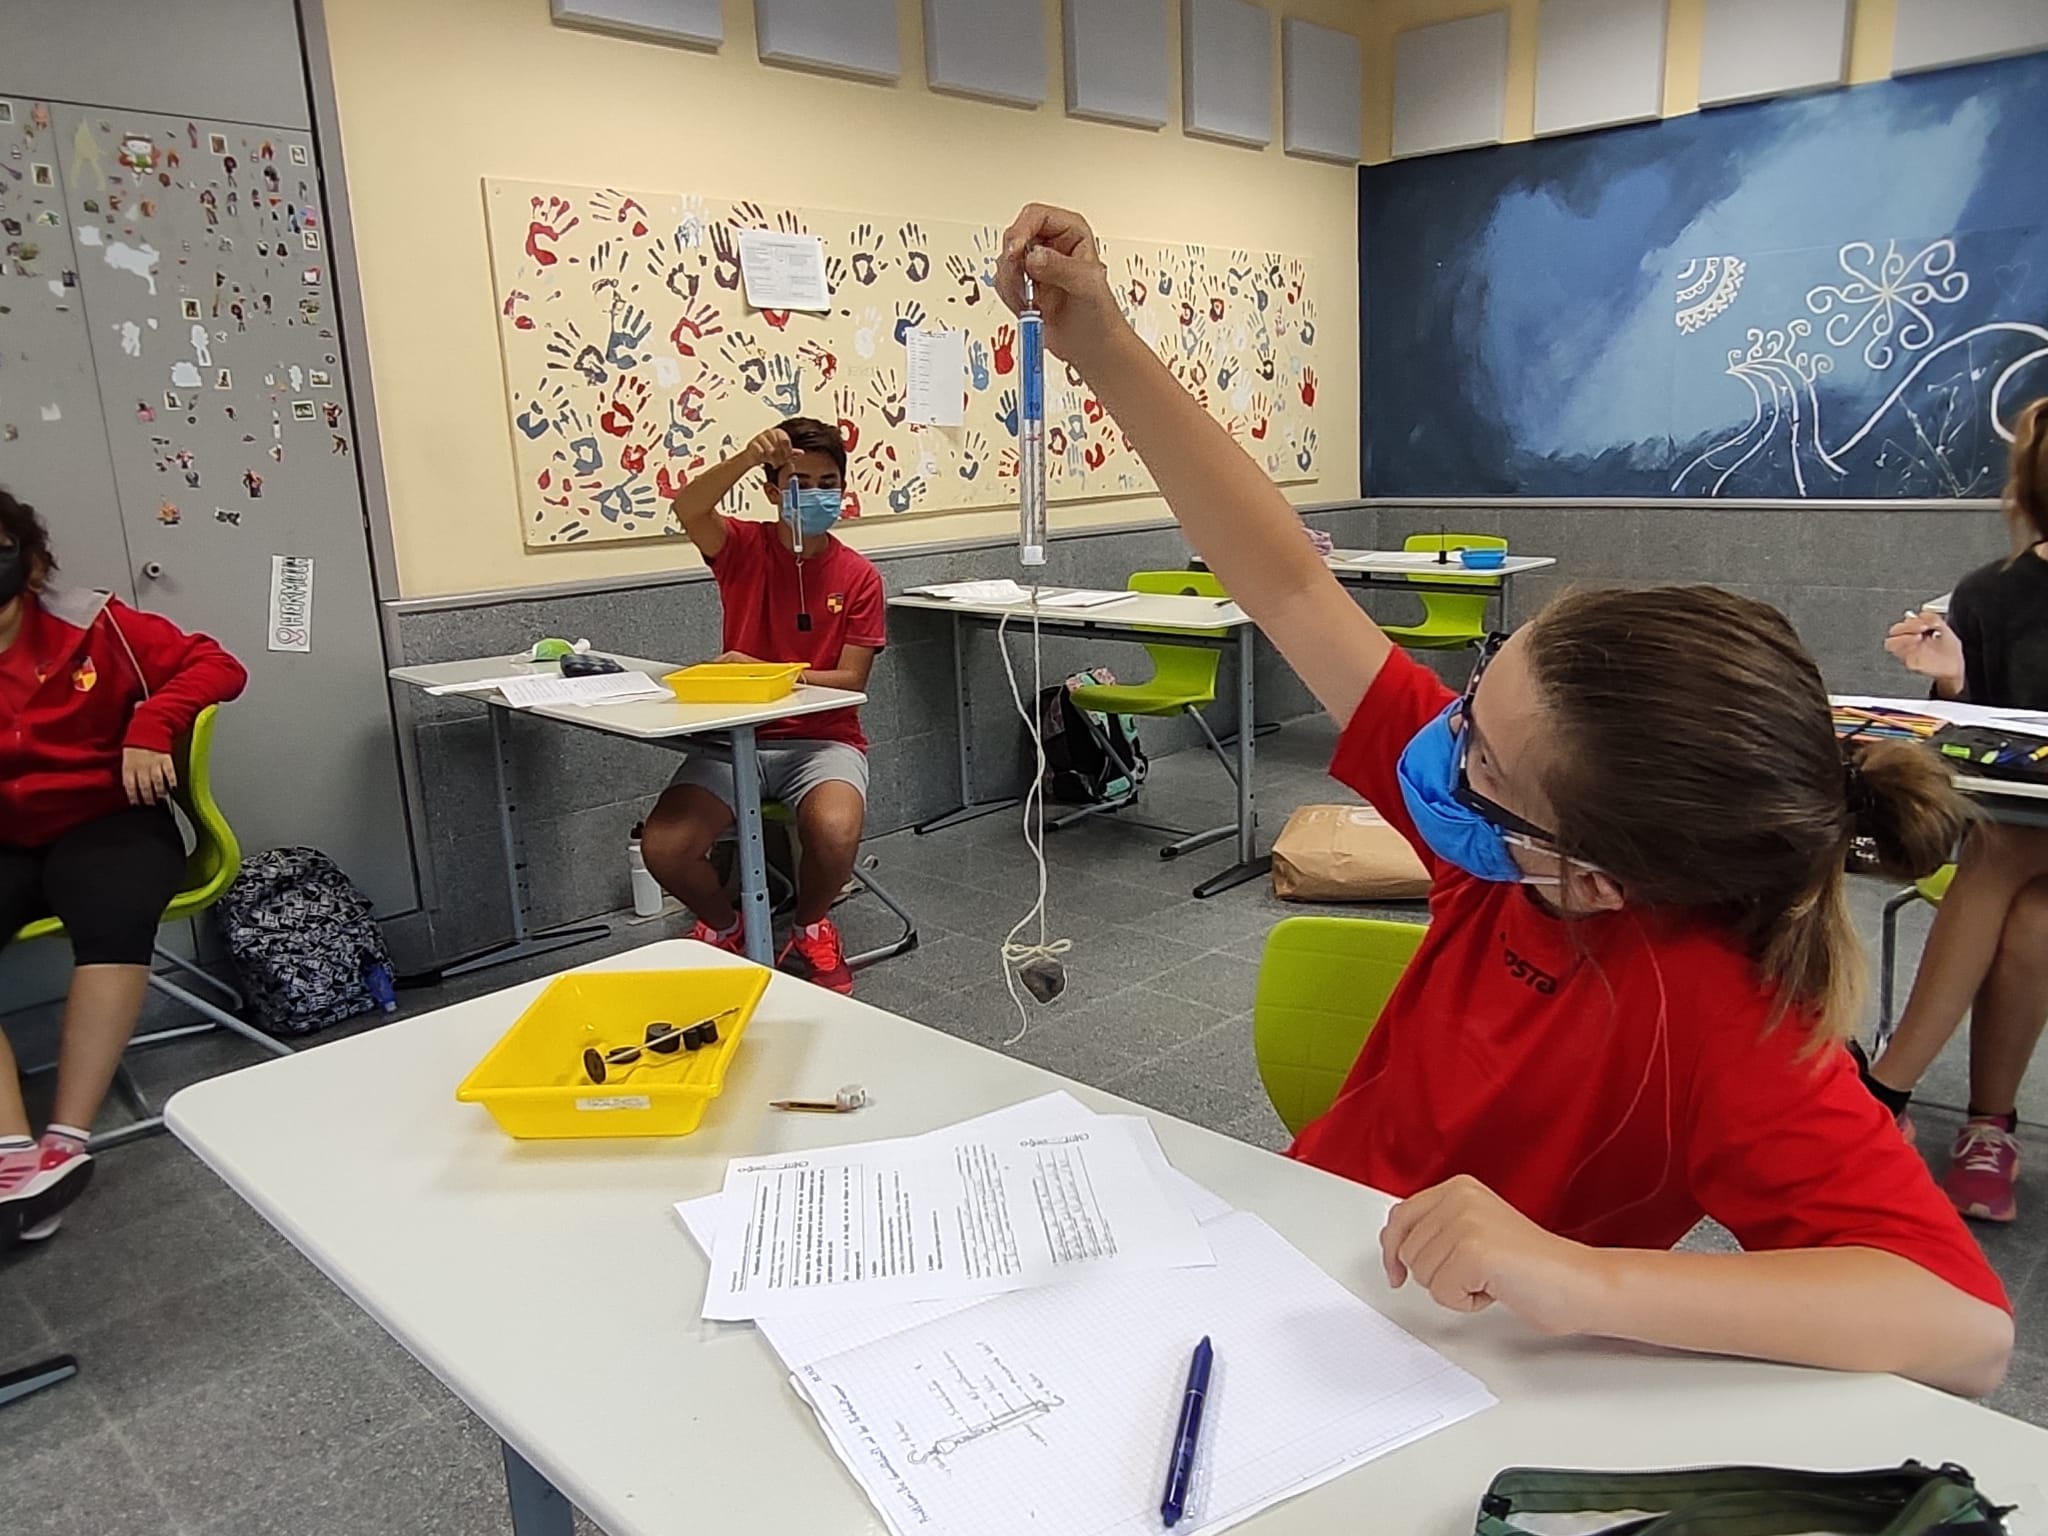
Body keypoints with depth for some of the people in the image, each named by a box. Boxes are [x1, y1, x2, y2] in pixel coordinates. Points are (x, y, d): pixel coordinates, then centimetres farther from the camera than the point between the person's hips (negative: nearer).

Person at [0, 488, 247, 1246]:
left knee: (113, 921, -33)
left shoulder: (90, 627, 1)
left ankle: (66, 1143, -30)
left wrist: (149, 730, -17)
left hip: (103, 821, -2)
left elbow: (215, 666, -1)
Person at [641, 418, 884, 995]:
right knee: (663, 848, -22)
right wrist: (748, 457, -39)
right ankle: (724, 926, 14)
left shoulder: (859, 576, -1)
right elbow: (687, 509, -22)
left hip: (823, 738, -1)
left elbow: (851, 681, -7)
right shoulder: (743, 547, 0)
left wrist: (766, 673, -21)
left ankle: (810, 930, 3)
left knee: (835, 833, -34)